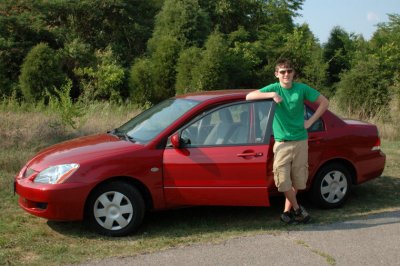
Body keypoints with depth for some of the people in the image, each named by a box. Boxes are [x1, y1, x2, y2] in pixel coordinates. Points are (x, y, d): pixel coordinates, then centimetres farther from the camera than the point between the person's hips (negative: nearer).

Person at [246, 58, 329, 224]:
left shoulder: (302, 89, 0)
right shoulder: (274, 88, -2)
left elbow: (324, 102, 7)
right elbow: (249, 96, -12)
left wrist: (310, 121, 0)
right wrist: (272, 95, -22)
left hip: (300, 142, 1)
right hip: (281, 143, -1)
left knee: (297, 180, 6)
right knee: (283, 180, -6)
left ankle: (287, 211, 21)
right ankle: (297, 209, 14)